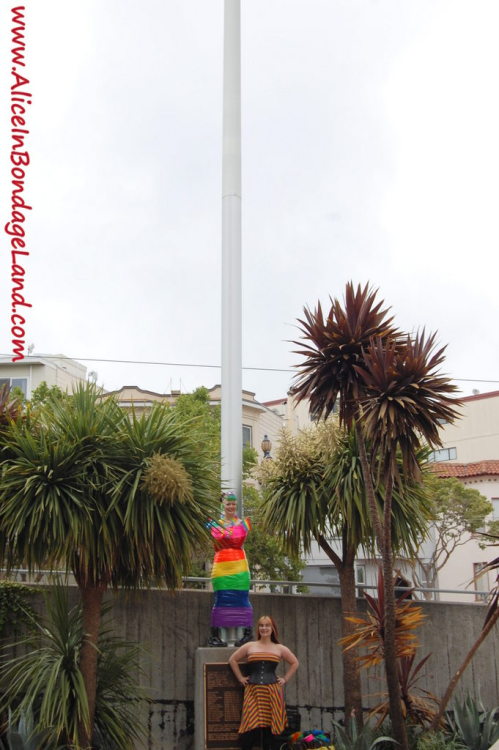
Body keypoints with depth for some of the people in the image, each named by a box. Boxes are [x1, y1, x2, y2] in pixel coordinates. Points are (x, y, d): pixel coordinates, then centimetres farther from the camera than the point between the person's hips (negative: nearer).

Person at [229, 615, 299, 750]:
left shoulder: (280, 649, 9)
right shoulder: (249, 646, 7)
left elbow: (294, 663, 21)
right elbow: (233, 660, 15)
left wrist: (285, 679, 12)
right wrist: (240, 678, 9)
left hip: (272, 692, 1)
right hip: (253, 691, -1)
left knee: (270, 726, 0)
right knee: (250, 727, -10)